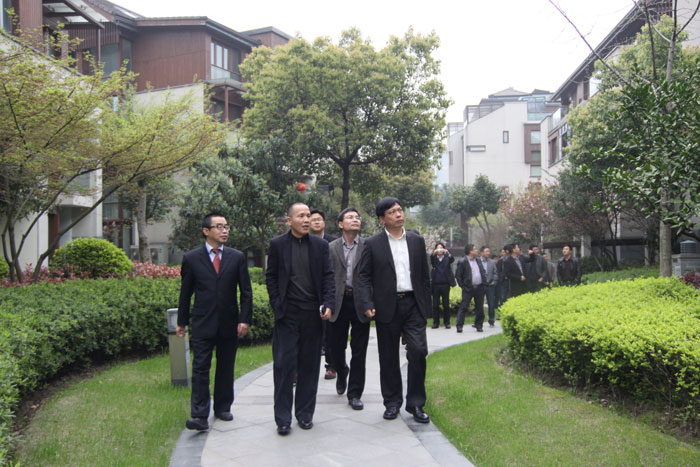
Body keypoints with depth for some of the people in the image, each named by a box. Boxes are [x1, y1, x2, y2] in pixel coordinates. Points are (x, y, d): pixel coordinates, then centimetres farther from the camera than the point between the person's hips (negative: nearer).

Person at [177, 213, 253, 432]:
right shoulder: (191, 258, 1)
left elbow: (246, 291, 5)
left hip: (229, 323, 2)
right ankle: (200, 416, -3)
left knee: (226, 368, 11)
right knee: (200, 369, -5)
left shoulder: (237, 257, 5)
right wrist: (182, 322, 8)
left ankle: (223, 408, 25)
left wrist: (245, 319, -3)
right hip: (202, 324, -2)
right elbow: (185, 293, 6)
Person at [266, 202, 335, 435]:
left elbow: (328, 276, 5)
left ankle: (305, 414, 21)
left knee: (309, 365, 8)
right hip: (287, 313, -2)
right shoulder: (277, 244, 3)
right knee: (284, 364, -1)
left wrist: (328, 304, -7)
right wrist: (277, 305, -3)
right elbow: (271, 277, 6)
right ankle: (283, 418, 9)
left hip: (313, 313, 2)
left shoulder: (320, 245, 6)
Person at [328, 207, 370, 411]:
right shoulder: (331, 248, 4)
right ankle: (342, 371, 44)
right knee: (336, 347, 11)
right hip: (338, 302, 1)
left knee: (359, 352, 3)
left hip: (360, 303, -1)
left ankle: (354, 394, 15)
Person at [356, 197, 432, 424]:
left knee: (418, 352, -6)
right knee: (389, 358, 7)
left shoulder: (417, 241, 9)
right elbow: (363, 276, -1)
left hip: (413, 305, 2)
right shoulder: (372, 244, 0)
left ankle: (415, 403, 8)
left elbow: (424, 275, 12)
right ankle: (392, 402, 22)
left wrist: (426, 305, 9)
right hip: (387, 307, -1)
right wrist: (367, 304, -13)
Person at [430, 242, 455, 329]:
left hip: (445, 284, 0)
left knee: (446, 304, 3)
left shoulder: (447, 258, 5)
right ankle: (436, 322, 11)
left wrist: (448, 253, -33)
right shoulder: (434, 258, 6)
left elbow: (452, 259, -14)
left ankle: (447, 322, 10)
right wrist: (434, 253, -35)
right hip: (435, 284, 1)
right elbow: (431, 260, -14)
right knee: (435, 305, 3)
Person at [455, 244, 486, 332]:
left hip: (479, 288, 6)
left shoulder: (478, 261, 15)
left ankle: (479, 325, 18)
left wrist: (484, 283, 8)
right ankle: (459, 326, -4)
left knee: (479, 308, 8)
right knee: (463, 307, -7)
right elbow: (458, 275, -6)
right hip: (468, 288, -6)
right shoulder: (462, 262, -5)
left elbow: (483, 272, 20)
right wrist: (463, 287, -9)